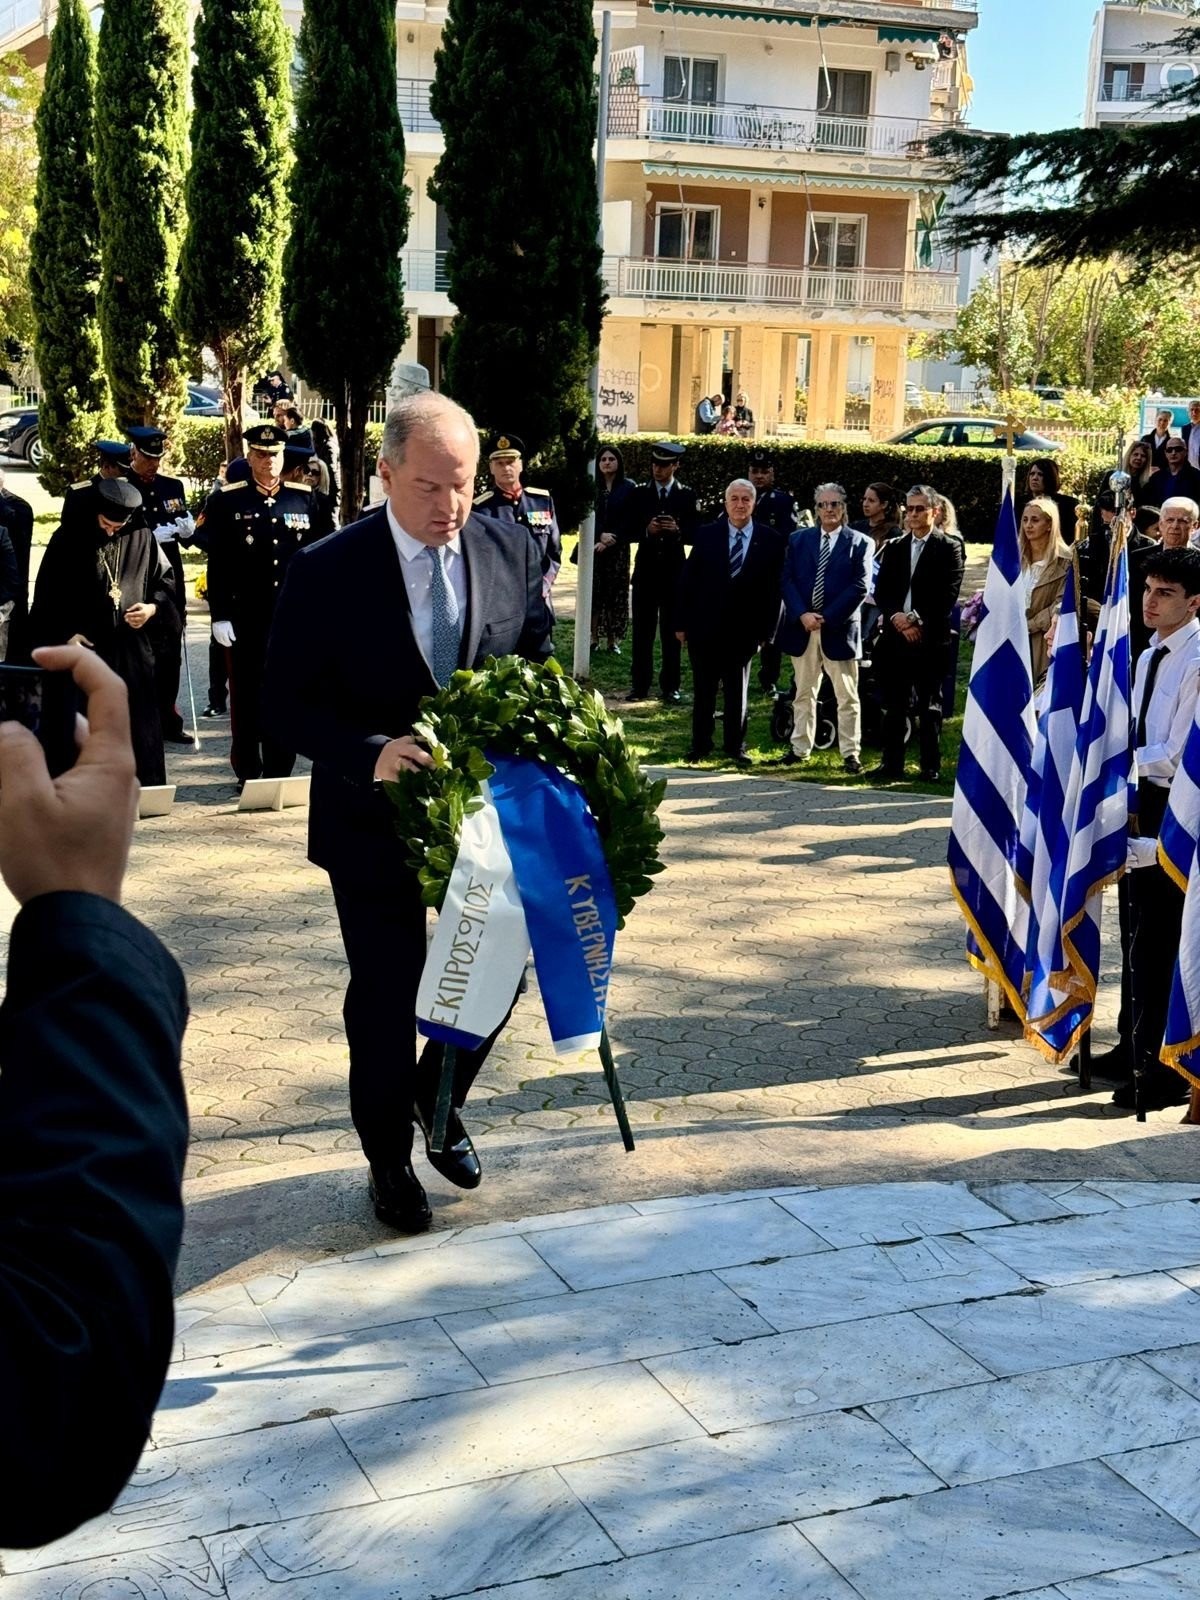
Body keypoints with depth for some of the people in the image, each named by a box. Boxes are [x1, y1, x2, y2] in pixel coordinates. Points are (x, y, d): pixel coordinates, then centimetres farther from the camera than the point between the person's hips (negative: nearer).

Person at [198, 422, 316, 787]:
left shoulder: (305, 498, 7)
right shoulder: (227, 502, 0)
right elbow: (217, 564, -2)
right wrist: (220, 616, -7)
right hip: (246, 618, -2)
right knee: (246, 698, 4)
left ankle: (279, 775, 16)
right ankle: (247, 776, 13)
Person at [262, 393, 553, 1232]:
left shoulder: (513, 550, -5)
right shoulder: (327, 570, -16)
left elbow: (540, 664, 6)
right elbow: (289, 705, -15)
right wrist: (372, 753, -30)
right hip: (374, 821, -3)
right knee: (386, 1001, 9)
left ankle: (435, 1099, 40)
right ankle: (389, 1157, 33)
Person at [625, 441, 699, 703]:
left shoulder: (687, 495, 3)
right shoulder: (639, 493, 5)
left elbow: (695, 535, 0)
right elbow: (629, 532, 2)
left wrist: (677, 530, -19)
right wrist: (647, 531, -16)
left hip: (674, 571, -1)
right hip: (646, 570, 1)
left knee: (672, 631, 3)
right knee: (642, 630, 4)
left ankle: (670, 686, 9)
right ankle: (640, 684, 11)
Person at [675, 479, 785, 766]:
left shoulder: (771, 540, -3)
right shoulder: (706, 534, -1)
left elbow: (774, 588, -2)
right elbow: (687, 580, 1)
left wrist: (767, 630, -6)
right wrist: (682, 622, -2)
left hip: (744, 629, -1)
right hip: (704, 627, 1)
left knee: (737, 691, 8)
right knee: (703, 690, 9)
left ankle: (735, 746, 18)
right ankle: (701, 745, 19)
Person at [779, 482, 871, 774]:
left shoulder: (859, 542, 0)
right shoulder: (799, 539, 9)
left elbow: (859, 587, -7)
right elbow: (787, 580, 3)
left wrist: (826, 618, -14)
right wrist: (802, 615, -12)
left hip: (839, 629, -3)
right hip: (802, 627, 3)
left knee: (847, 696, 1)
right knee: (804, 693, 11)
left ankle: (851, 752, 6)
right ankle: (800, 748, 19)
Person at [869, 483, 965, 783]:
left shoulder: (949, 549, 1)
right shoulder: (893, 548, 15)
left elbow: (947, 595, -7)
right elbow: (880, 592, 9)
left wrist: (916, 620, -14)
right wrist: (897, 617, -9)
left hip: (930, 637, -4)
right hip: (895, 636, 4)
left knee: (928, 706, 1)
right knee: (893, 705, 6)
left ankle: (930, 766, 6)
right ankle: (892, 764, 11)